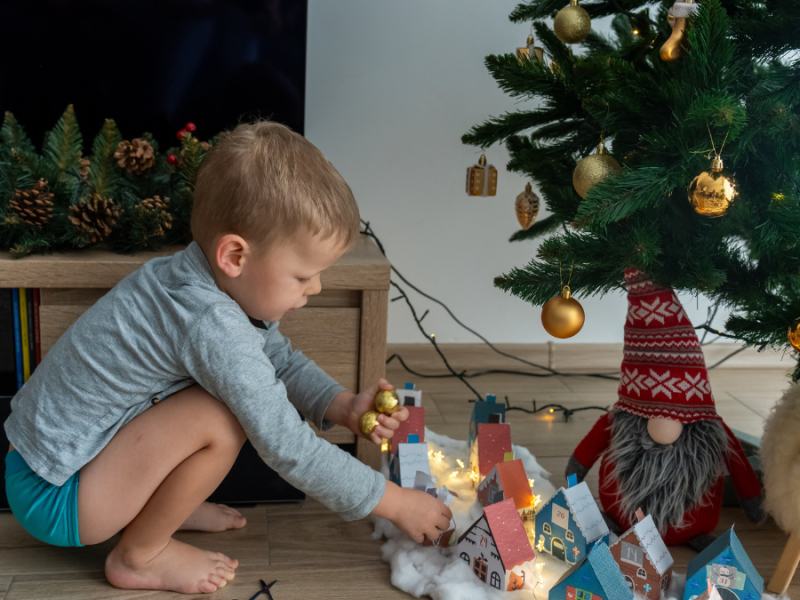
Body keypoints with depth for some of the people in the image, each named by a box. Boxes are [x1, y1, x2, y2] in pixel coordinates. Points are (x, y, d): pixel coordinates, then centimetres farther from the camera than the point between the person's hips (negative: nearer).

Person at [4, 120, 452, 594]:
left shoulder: (228, 286, -4)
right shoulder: (212, 327, -32)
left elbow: (281, 359, 11)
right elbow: (286, 448, -28)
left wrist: (343, 408, -6)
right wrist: (395, 503, -19)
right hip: (51, 499, -9)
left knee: (248, 393, 6)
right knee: (222, 421, -27)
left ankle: (162, 506, 13)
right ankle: (139, 556, -6)